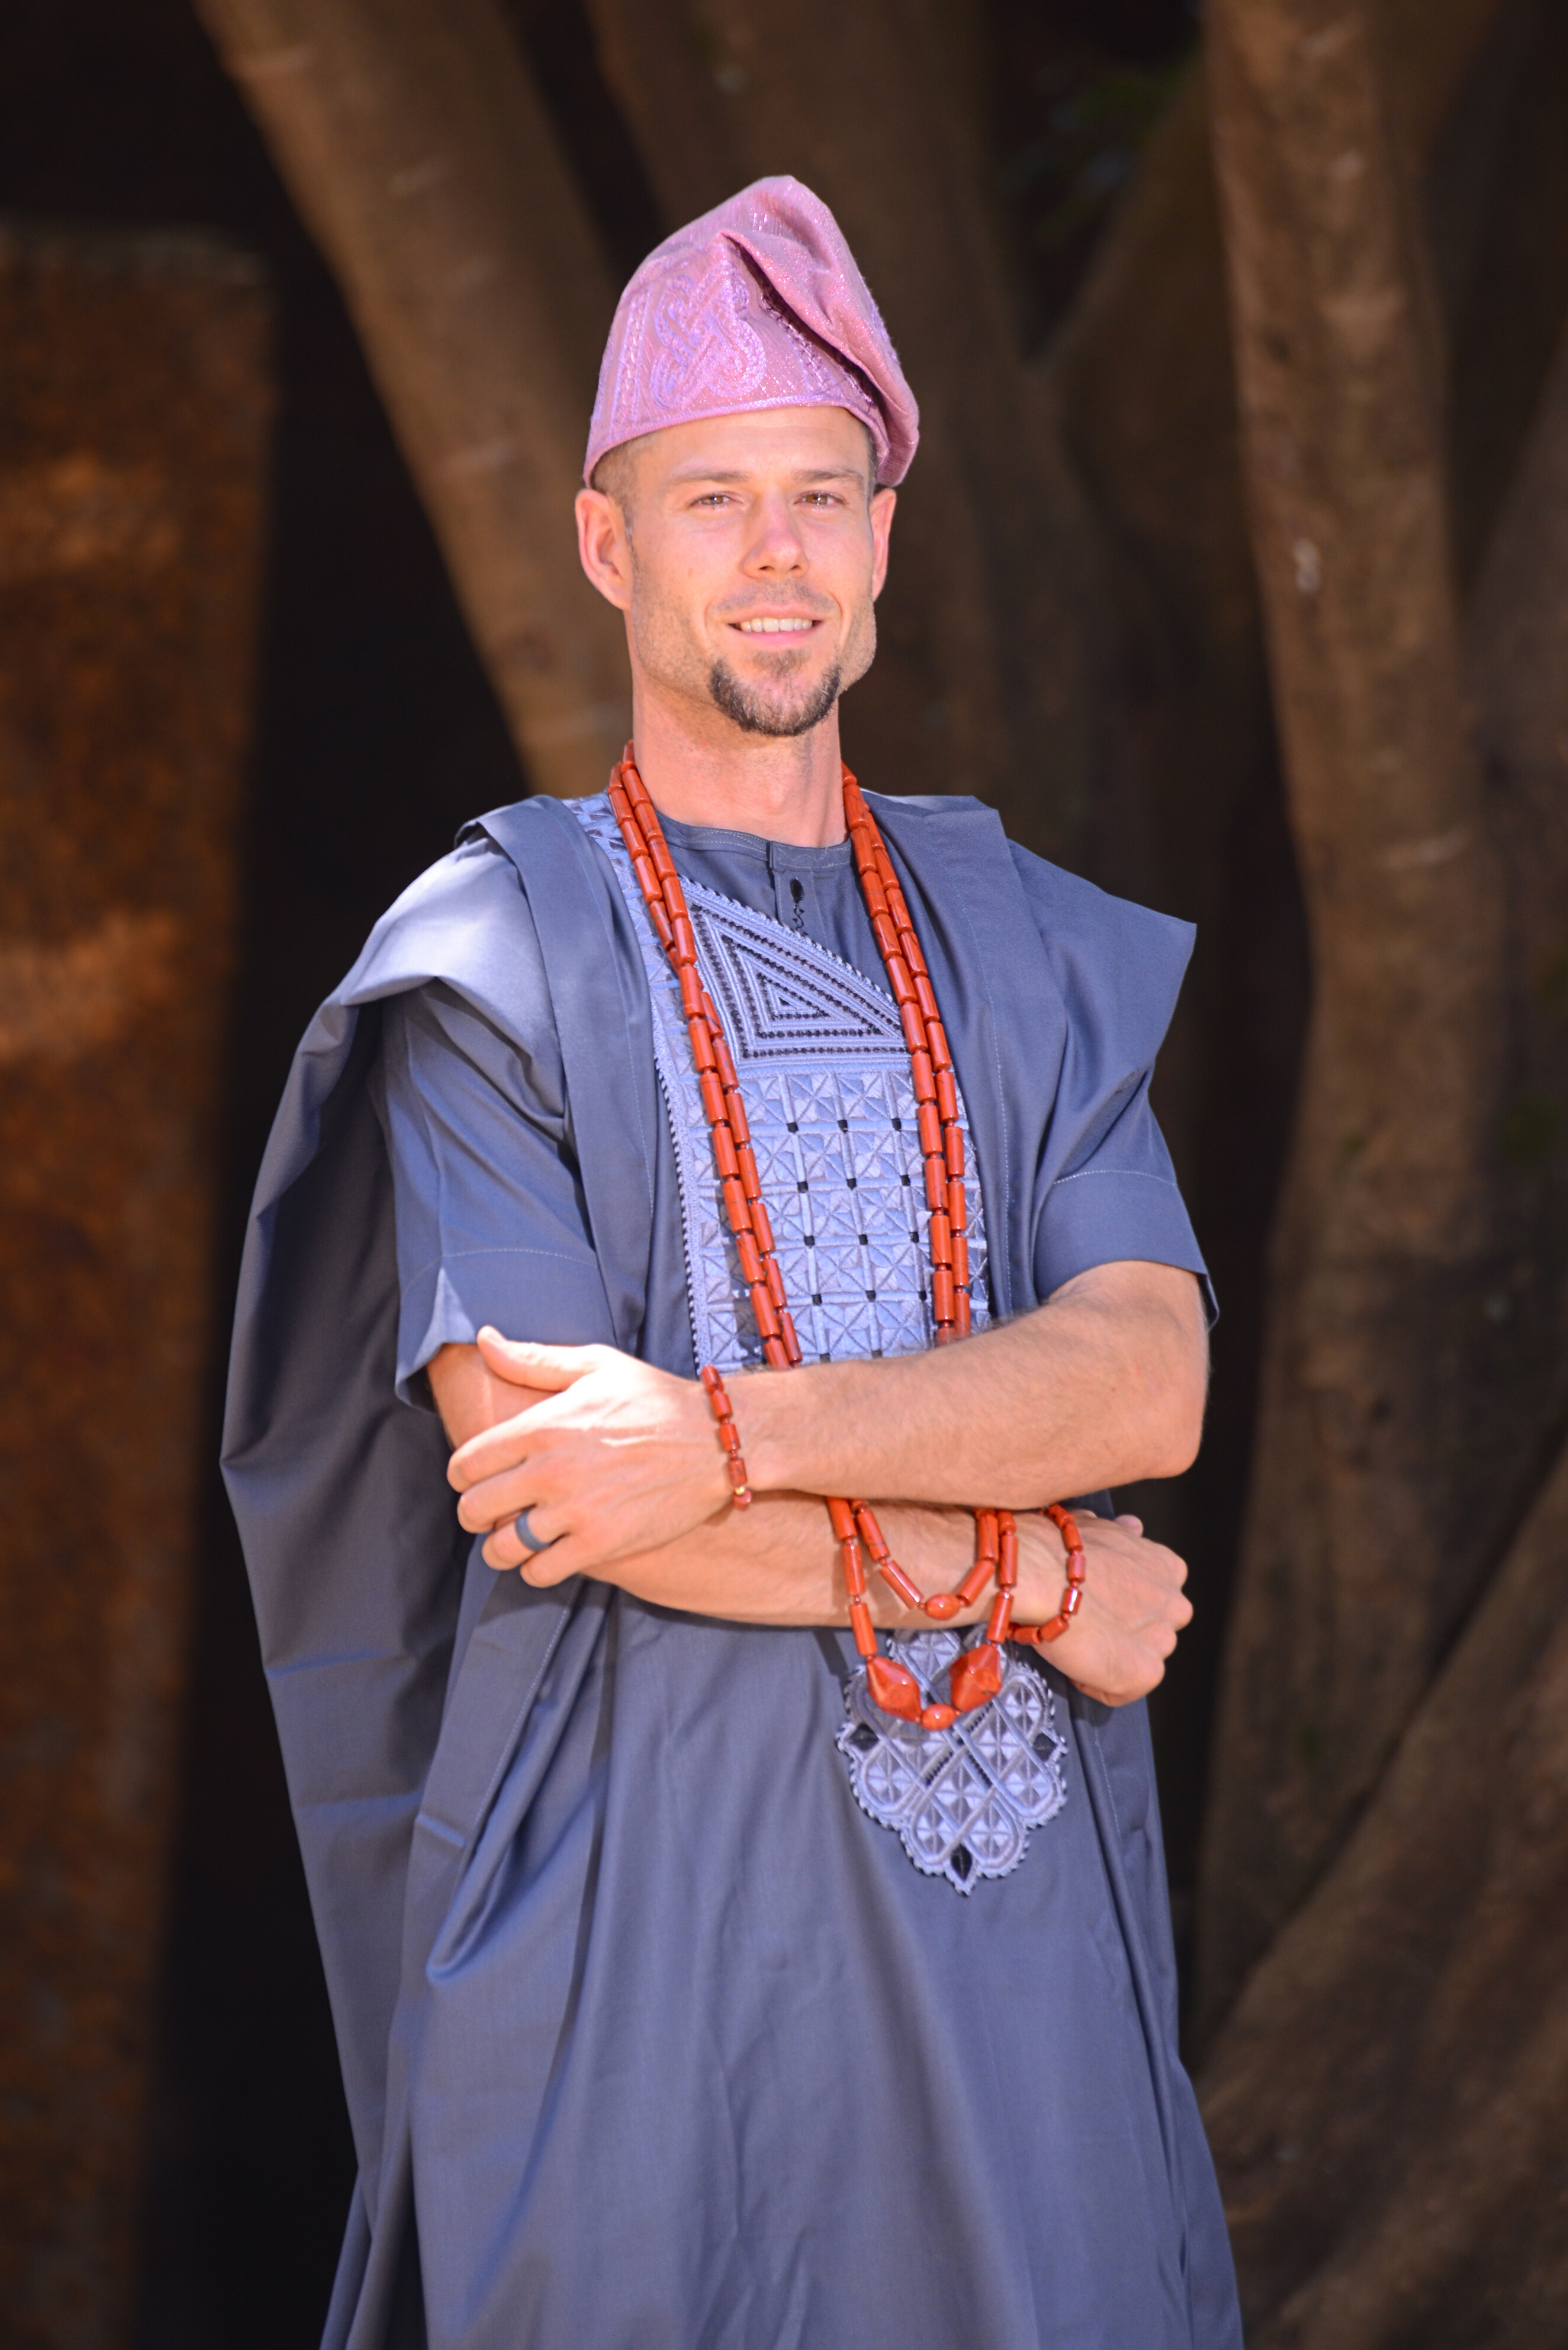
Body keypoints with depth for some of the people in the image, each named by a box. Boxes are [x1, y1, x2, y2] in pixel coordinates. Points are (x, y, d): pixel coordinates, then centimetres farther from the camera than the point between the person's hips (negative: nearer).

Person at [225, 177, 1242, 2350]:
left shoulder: (1024, 947, 11)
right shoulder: (494, 957, -1)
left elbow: (1150, 1377, -4)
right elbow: (524, 1465, -12)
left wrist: (734, 1429, -18)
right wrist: (1022, 1572, -9)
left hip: (1016, 1893, 4)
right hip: (648, 1895, -3)